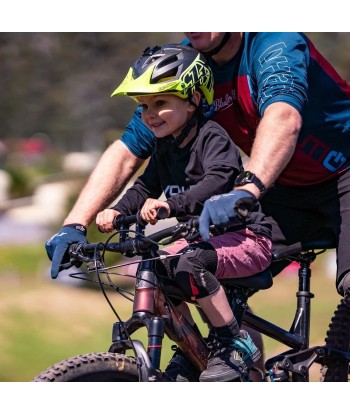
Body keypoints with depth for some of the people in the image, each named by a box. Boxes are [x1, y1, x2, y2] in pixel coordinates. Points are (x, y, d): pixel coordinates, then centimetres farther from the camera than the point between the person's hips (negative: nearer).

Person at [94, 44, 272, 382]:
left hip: (246, 237, -9)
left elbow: (218, 181, -34)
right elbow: (145, 187, 10)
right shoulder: (165, 149, 9)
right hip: (204, 237, 9)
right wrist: (117, 211, -10)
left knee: (188, 265, -32)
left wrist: (172, 204, -47)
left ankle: (236, 345, -20)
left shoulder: (212, 137, -17)